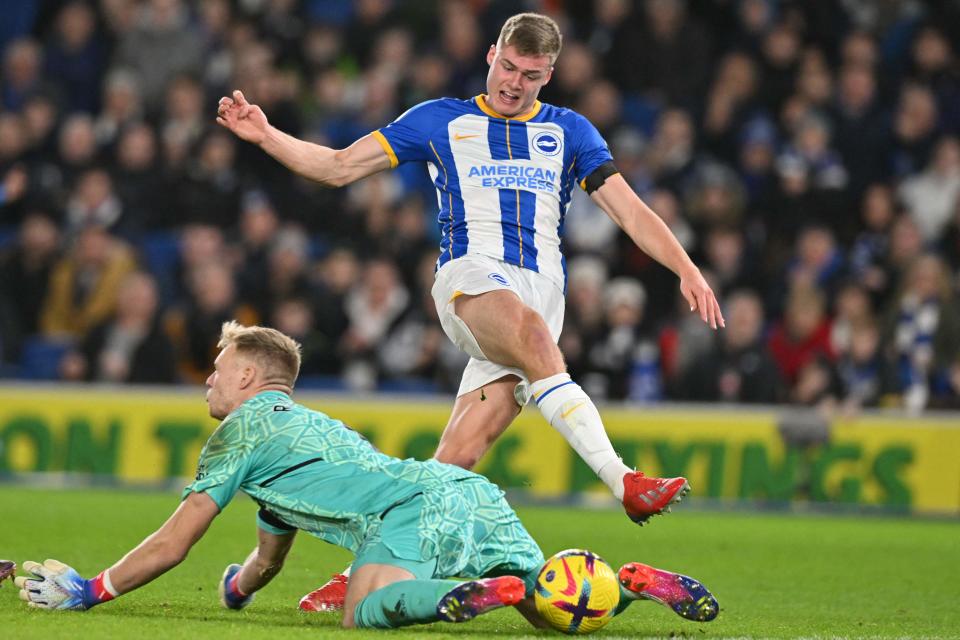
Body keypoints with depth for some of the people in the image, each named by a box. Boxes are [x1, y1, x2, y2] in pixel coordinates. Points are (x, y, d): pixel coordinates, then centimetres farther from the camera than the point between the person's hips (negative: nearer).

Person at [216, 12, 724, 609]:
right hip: (471, 278, -2)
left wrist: (688, 269, 0)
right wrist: (266, 135, 4)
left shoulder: (569, 131, 20)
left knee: (461, 454, -15)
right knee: (530, 330, -37)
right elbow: (339, 166, 18)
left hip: (543, 289, 2)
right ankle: (623, 481, -45)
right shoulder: (441, 121, 17)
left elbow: (631, 211, 14)